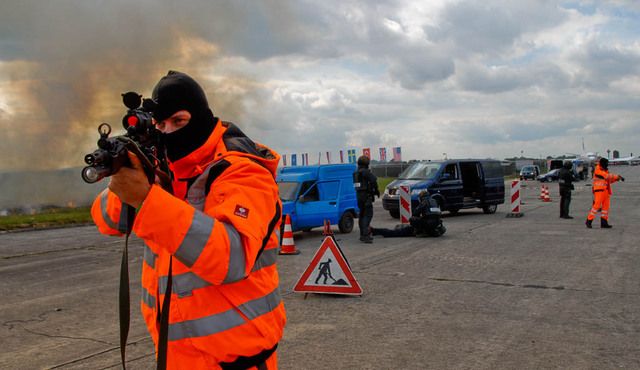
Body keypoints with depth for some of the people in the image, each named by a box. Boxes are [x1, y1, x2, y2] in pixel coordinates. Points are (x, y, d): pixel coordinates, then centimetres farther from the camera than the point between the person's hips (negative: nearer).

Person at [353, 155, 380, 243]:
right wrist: (376, 190, -4)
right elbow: (373, 180, -21)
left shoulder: (355, 173, 14)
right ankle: (365, 235, -19)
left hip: (359, 196, 9)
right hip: (366, 196, -9)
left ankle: (363, 235, 21)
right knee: (368, 214, -10)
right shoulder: (366, 172, -12)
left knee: (362, 214, 15)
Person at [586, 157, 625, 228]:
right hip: (599, 190, -9)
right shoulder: (598, 170, -8)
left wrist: (617, 178, 2)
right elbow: (607, 176, -18)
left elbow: (609, 180, 17)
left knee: (606, 206, 5)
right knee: (596, 206, -13)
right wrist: (617, 176, -17)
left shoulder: (605, 170, 19)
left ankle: (604, 223, 8)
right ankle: (589, 220, -8)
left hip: (606, 191, 9)